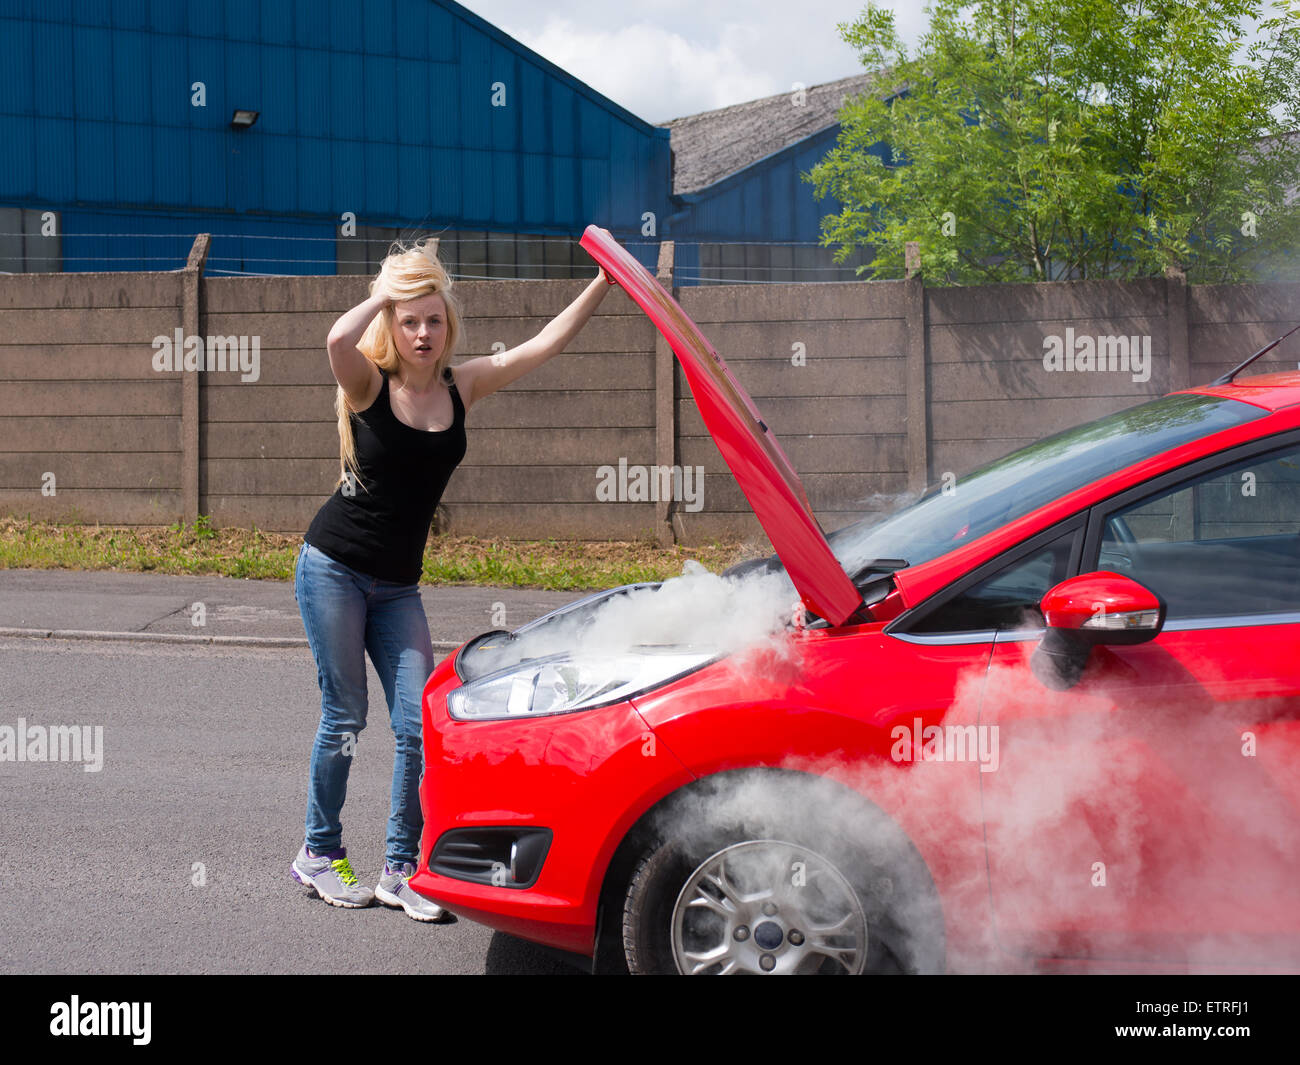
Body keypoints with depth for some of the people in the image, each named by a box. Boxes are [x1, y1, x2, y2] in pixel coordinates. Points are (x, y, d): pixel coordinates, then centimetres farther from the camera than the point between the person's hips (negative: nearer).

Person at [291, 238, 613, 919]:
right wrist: (386, 293, -16)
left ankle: (399, 869, 7)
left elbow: (546, 343, -1)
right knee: (345, 716, 0)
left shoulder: (462, 387, 2)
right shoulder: (369, 385, -9)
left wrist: (605, 281, -7)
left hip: (398, 587, 4)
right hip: (333, 568, -4)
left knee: (417, 723, -4)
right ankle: (318, 855, 17)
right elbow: (339, 338, -32)